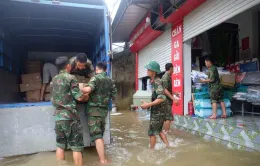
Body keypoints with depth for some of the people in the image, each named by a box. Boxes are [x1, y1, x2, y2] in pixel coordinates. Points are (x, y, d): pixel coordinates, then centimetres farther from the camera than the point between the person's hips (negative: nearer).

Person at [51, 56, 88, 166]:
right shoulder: (71, 78, -9)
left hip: (58, 116, 7)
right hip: (70, 116, -6)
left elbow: (53, 98, 17)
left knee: (60, 145, 14)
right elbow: (79, 97, -12)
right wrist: (86, 97, 8)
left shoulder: (54, 79, 11)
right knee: (76, 147, 3)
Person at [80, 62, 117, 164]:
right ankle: (102, 156, 28)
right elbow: (114, 96, 13)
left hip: (94, 109, -6)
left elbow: (88, 89, -27)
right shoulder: (110, 81, 9)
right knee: (100, 134, 19)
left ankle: (102, 161, -6)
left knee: (96, 135, -5)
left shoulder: (96, 78, -9)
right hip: (104, 110, 6)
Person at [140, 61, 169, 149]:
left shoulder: (157, 82, -20)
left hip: (157, 111, -9)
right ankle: (168, 147, 26)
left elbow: (162, 98, -29)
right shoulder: (153, 81, 7)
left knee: (152, 132, 3)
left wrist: (148, 105, -29)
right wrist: (148, 103, 11)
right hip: (157, 110, 9)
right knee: (159, 130, 20)